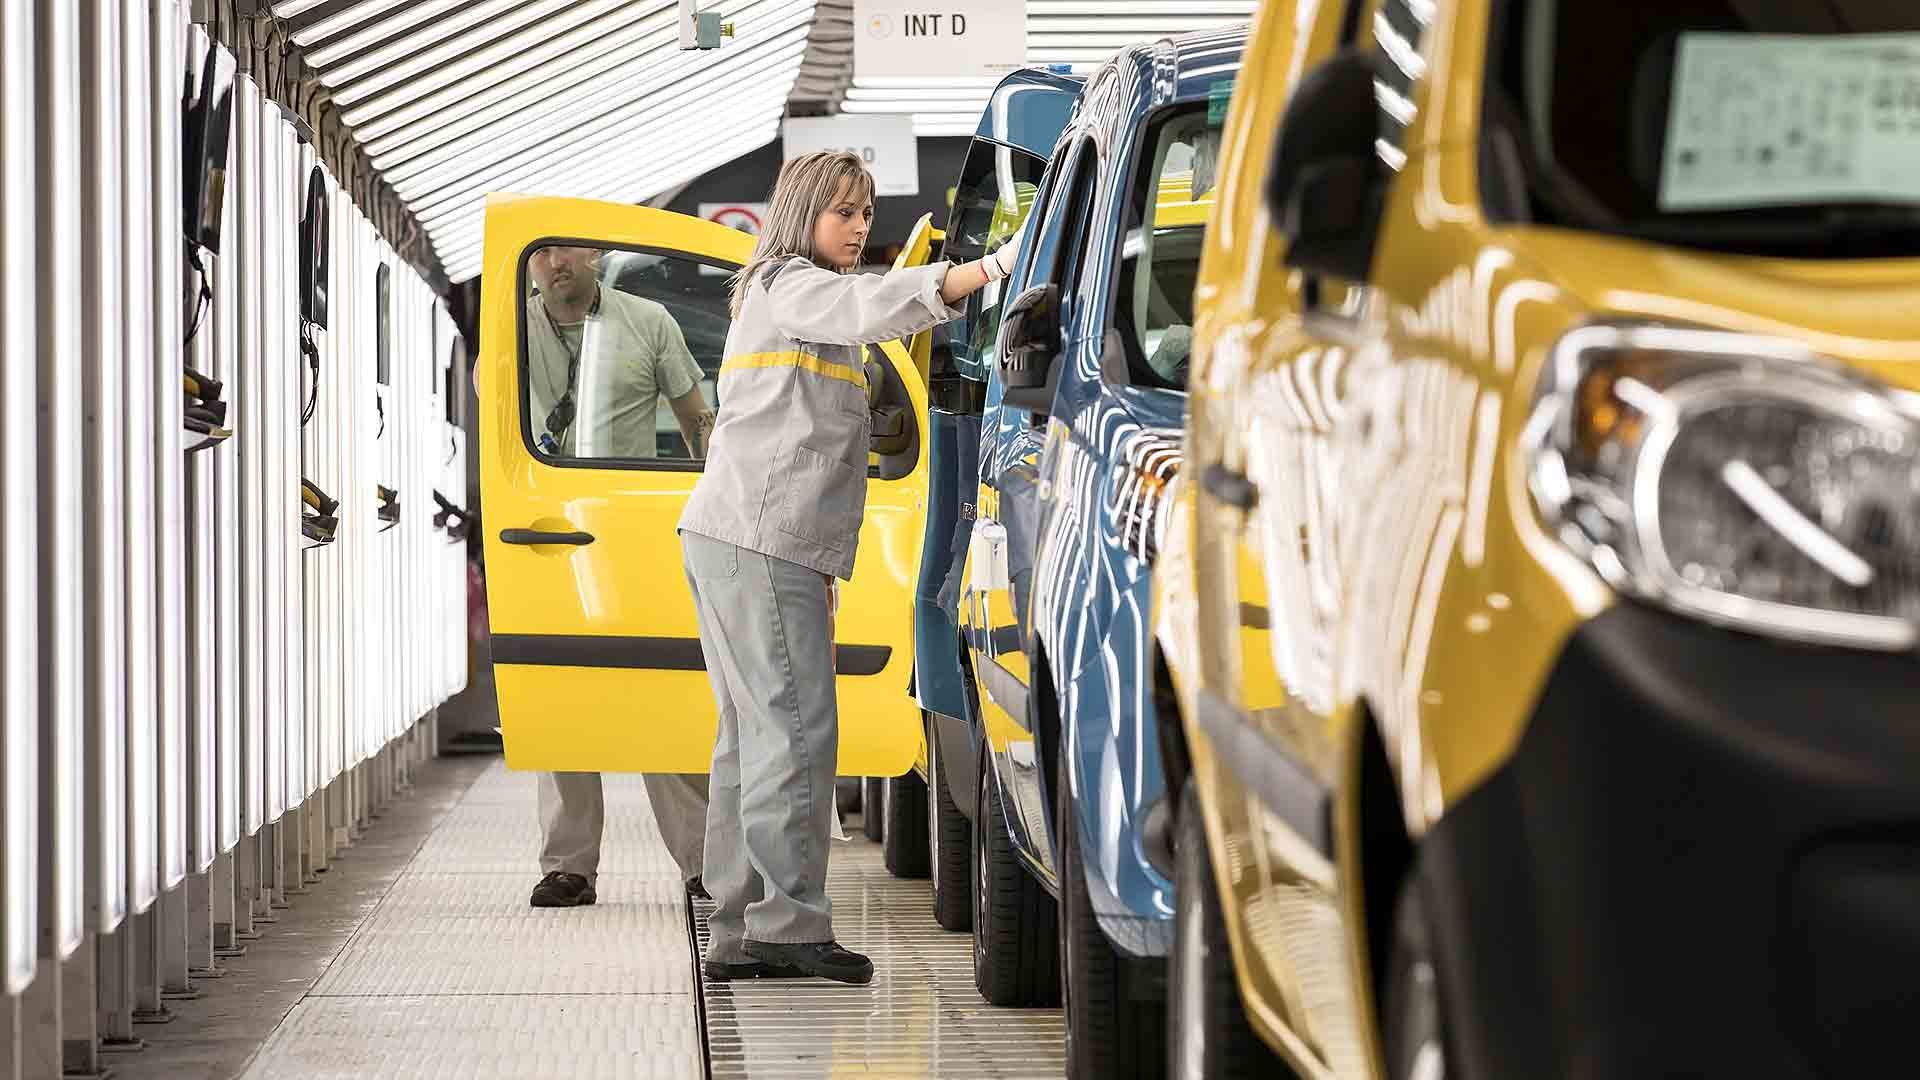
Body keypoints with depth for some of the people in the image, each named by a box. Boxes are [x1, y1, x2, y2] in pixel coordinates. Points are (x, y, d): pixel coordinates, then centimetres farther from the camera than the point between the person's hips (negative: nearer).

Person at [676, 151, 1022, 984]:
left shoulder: (799, 295, 27)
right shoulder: (788, 284, -5)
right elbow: (872, 306, -24)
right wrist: (995, 268, -34)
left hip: (734, 539, 10)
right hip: (763, 539, -10)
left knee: (754, 733, 8)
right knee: (796, 727, -13)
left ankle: (737, 931, 9)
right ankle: (791, 922, -16)